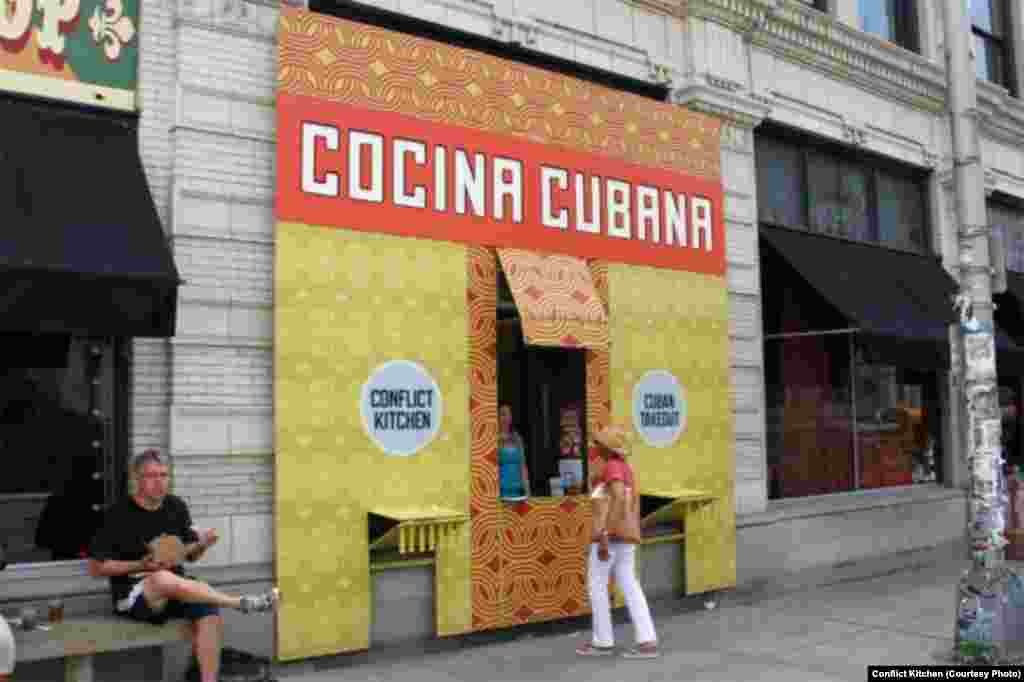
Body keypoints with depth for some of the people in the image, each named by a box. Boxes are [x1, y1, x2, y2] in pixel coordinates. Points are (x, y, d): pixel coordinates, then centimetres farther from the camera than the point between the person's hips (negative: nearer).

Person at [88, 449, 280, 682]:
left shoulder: (177, 507, 7)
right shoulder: (118, 515, -7)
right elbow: (95, 568, -4)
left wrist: (202, 545, -8)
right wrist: (141, 565, -15)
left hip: (175, 589, 4)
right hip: (133, 593, -4)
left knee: (211, 616, -26)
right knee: (163, 578, -38)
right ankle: (242, 603, -28)